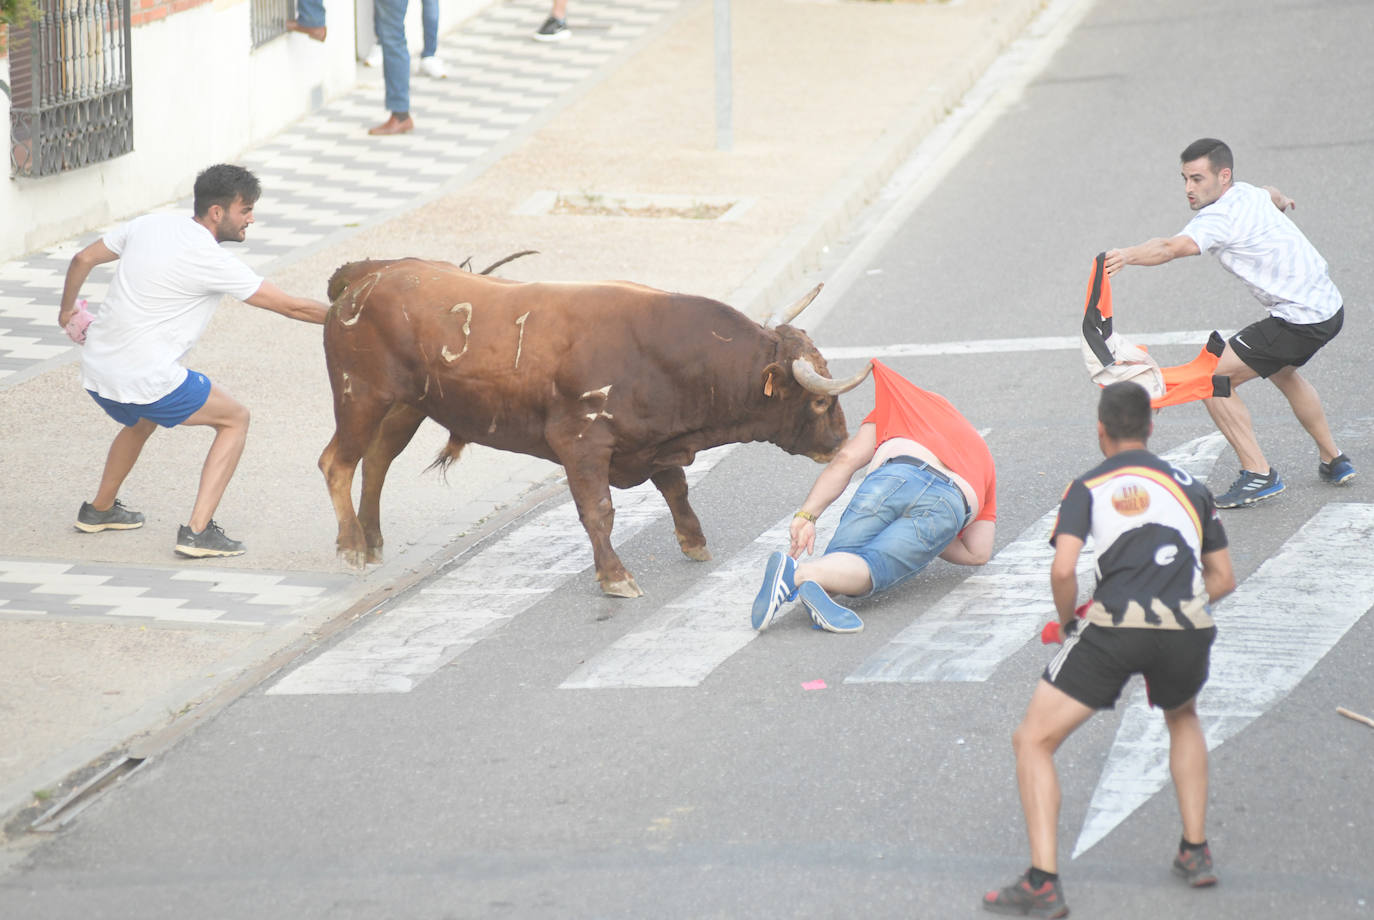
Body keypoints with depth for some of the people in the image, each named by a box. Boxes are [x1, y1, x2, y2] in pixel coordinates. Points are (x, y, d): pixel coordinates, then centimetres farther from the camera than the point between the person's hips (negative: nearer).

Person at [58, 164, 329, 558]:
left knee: (142, 419, 38)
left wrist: (67, 310, 34)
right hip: (147, 377, -8)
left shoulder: (150, 225, 7)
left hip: (96, 368, 8)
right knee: (235, 419, 9)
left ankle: (99, 510, 51)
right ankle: (198, 531, -1)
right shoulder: (210, 260, -14)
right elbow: (291, 306, -10)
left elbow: (83, 259, 17)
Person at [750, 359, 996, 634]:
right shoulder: (982, 459, 43)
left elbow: (848, 458, 18)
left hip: (894, 477, -1)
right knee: (865, 570, -7)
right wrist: (921, 542, 45)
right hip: (950, 505, 1)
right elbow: (978, 553, 30)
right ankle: (798, 575, -43)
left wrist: (807, 515, 9)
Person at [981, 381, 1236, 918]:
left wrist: (1068, 623, 15)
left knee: (1033, 741, 10)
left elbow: (1063, 570, -2)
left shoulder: (1087, 488, 13)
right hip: (1189, 627, 4)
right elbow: (1223, 579, 26)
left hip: (1116, 628, -4)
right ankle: (1196, 854, 31)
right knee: (1183, 719, 38)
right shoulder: (1190, 487, 23)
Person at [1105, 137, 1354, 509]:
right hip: (1329, 307, 11)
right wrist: (1281, 200, 59)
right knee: (1281, 370, 37)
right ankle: (1334, 461, 46)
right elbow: (1271, 195, 35)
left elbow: (1173, 247, -41)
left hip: (1300, 319, -11)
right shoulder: (1247, 193, 8)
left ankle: (1258, 474, -6)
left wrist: (1127, 255, -57)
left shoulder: (1221, 216, -21)